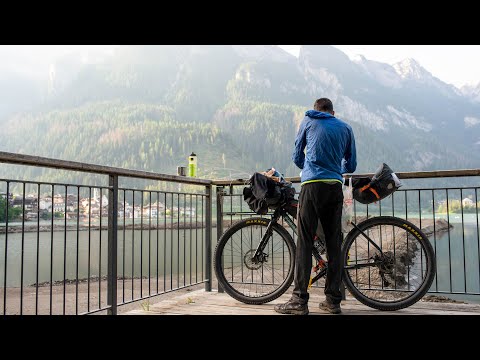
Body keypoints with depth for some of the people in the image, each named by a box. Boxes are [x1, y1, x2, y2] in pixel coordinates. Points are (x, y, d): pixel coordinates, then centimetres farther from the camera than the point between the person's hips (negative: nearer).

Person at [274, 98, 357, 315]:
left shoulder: (308, 121, 13)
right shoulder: (345, 127, 17)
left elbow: (297, 157, 17)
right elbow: (351, 165, 19)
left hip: (312, 185, -3)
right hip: (335, 188, 3)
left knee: (305, 242, -5)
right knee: (334, 243, 7)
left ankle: (299, 300, -6)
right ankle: (333, 301, 11)